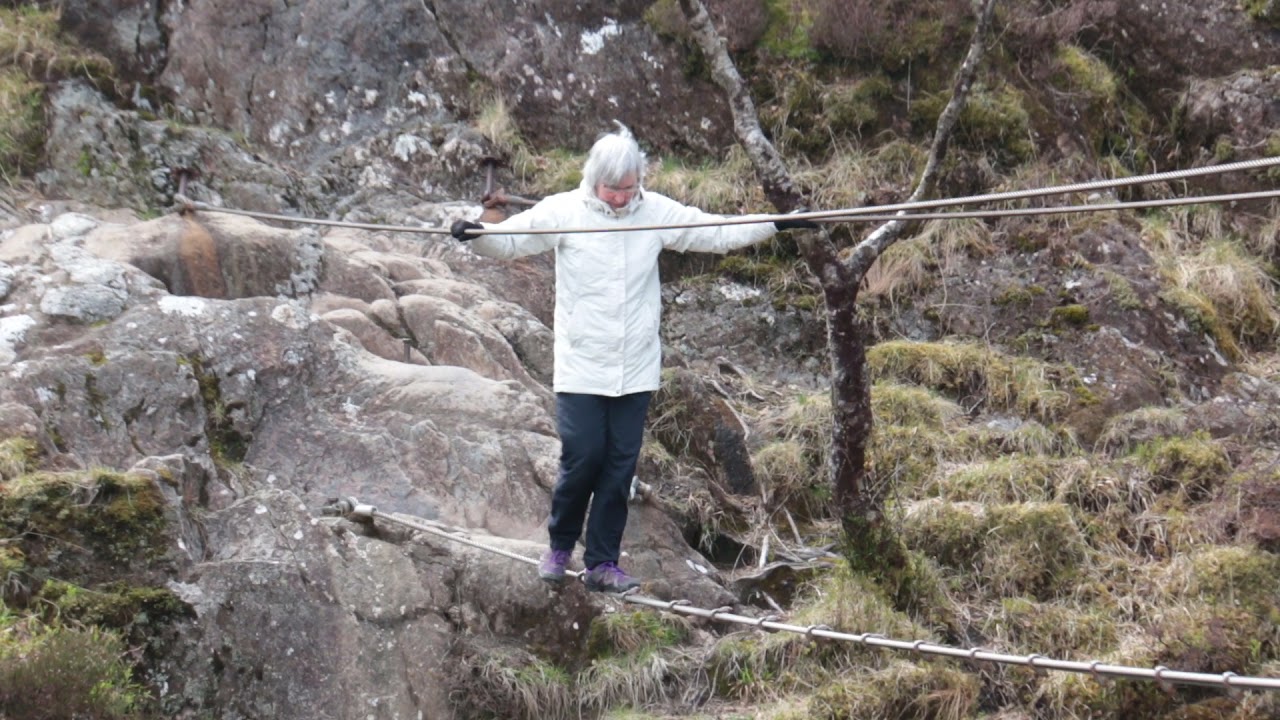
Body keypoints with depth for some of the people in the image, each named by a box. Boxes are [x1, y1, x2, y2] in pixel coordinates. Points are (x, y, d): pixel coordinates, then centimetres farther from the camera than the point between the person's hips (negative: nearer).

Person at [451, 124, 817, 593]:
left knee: (621, 466, 5)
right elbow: (508, 240, -4)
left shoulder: (657, 212, 4)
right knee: (582, 458, -5)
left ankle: (603, 563, 14)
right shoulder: (563, 212, -5)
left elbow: (717, 234, 11)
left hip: (636, 370, 3)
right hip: (581, 368, -3)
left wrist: (777, 225, 4)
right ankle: (560, 546, 20)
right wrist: (475, 235, -24)